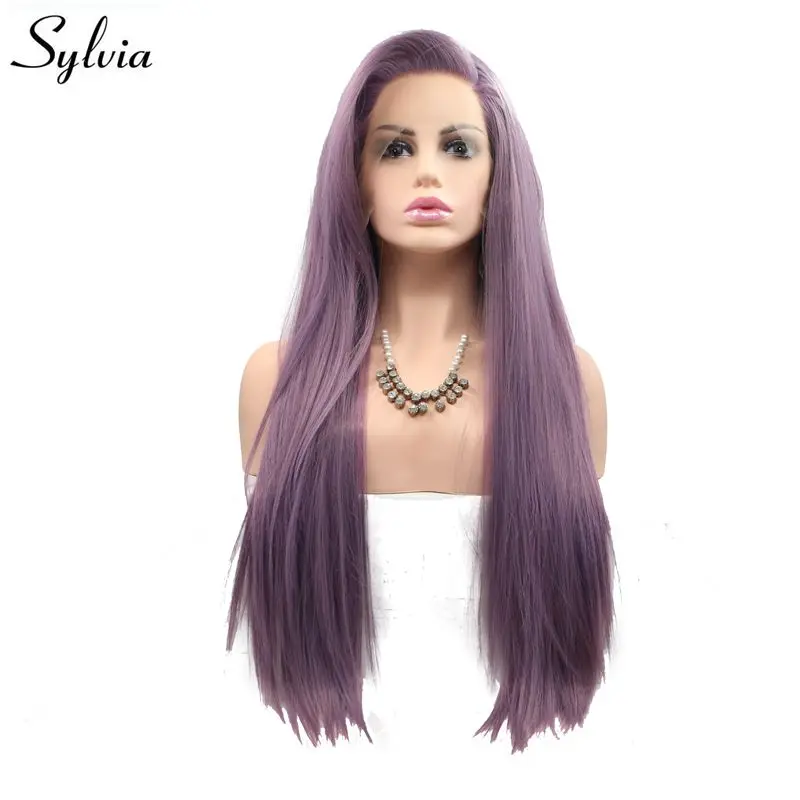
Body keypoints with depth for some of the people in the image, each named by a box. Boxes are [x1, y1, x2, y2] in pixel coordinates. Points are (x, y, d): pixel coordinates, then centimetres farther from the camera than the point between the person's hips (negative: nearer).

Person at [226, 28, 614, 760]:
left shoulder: (566, 376, -3)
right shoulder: (278, 375, -3)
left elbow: (580, 601, 5)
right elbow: (268, 593, 4)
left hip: (514, 735, 1)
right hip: (322, 740, 0)